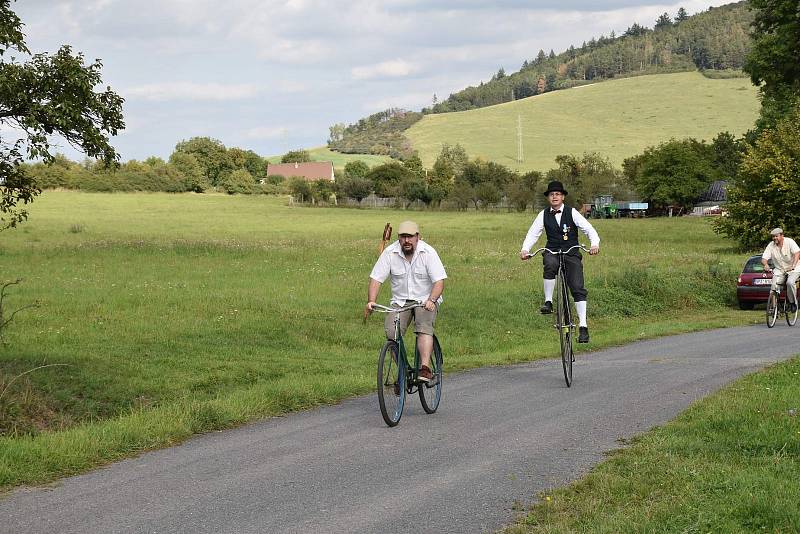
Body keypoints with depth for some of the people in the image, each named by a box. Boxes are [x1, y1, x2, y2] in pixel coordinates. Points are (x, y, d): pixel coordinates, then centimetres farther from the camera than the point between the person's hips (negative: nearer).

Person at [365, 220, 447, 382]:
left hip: (425, 300, -2)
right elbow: (376, 278, -8)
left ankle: (425, 368, -38)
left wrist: (431, 300, -37)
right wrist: (371, 301, -24)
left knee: (424, 327, -30)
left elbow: (439, 281, -18)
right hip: (400, 300, 2)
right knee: (391, 331, -21)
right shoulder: (390, 253, -7)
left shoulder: (428, 252, -12)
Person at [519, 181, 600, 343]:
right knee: (550, 265, -37)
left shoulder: (572, 213, 1)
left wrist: (595, 244, -25)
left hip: (571, 253, 0)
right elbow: (533, 233, 1)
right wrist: (525, 249, -18)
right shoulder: (543, 215, 7)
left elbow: (589, 229, -5)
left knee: (578, 289, -12)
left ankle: (583, 326, -9)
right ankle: (548, 302, -26)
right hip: (552, 252, 1)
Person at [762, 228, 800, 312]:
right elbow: (764, 259, -11)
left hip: (793, 268, -3)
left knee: (790, 282, -30)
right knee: (774, 285, -18)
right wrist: (766, 265, -36)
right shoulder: (771, 246, -7)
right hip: (779, 269, 3)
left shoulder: (789, 242, -15)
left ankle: (793, 303, -9)